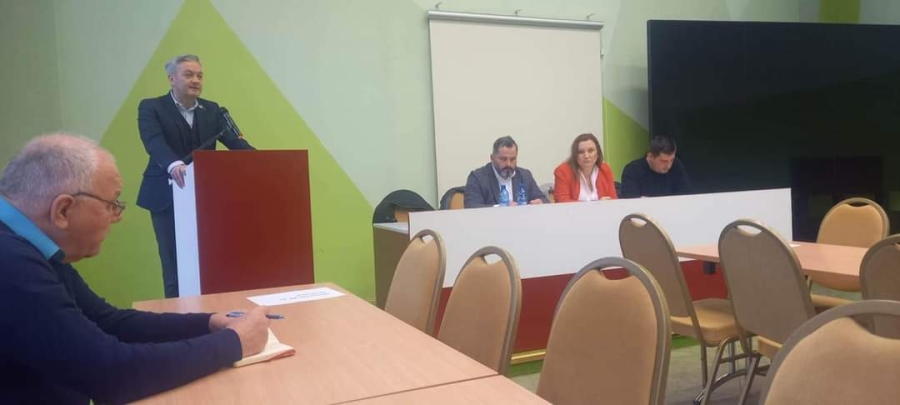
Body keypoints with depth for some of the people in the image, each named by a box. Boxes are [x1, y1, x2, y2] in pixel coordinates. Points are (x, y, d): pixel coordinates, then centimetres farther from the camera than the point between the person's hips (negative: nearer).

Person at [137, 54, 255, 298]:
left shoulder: (211, 110, 9)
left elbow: (234, 141, -4)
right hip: (168, 197, -3)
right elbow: (154, 142, -22)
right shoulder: (151, 108, -4)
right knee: (175, 263, 4)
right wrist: (173, 164, -43)